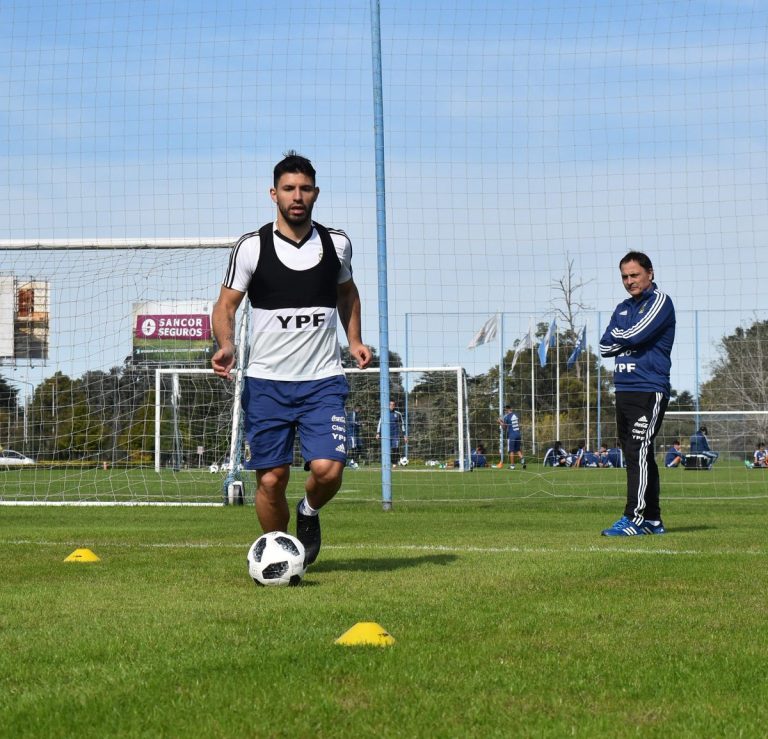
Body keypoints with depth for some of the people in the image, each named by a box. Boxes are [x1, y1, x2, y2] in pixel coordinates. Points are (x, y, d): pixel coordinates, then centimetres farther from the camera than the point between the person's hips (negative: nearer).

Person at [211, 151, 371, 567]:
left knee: (328, 470, -15)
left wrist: (354, 340, 10)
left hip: (323, 380, 1)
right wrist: (225, 345, -19)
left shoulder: (337, 244, 6)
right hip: (266, 382, -1)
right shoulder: (251, 247, -2)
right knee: (271, 479, -2)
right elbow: (225, 304, 0)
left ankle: (309, 513, 19)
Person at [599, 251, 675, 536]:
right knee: (635, 456, 9)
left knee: (639, 452, -14)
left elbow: (636, 335, -16)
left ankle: (635, 518, -18)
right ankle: (652, 520, 13)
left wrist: (618, 336, 4)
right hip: (624, 389, 8)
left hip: (649, 390, -8)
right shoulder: (623, 308, 20)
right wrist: (627, 339, -5)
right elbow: (605, 346, 12)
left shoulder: (660, 301, -3)